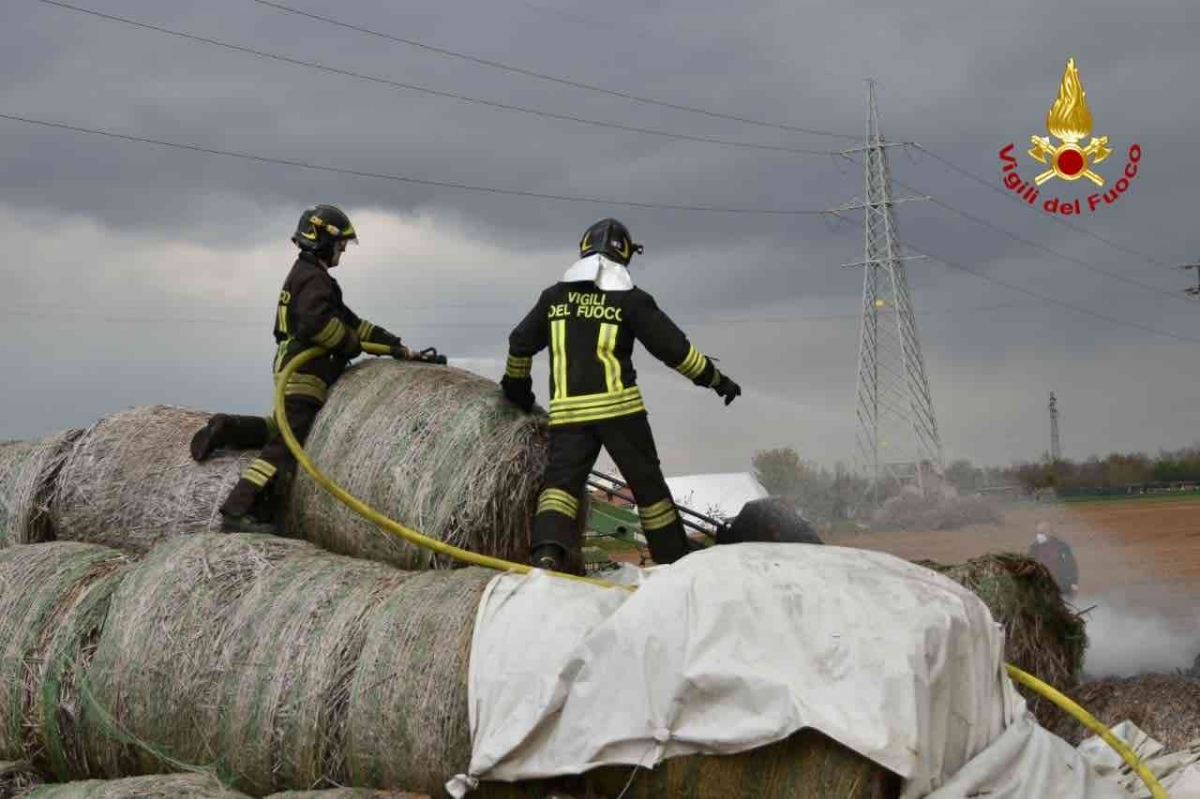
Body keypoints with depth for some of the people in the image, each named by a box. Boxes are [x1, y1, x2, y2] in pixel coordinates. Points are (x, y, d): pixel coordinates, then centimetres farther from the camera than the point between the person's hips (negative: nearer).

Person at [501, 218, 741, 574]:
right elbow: (673, 347, -1)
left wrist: (516, 387, 37)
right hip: (619, 407, -2)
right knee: (647, 483, 9)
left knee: (561, 481, -4)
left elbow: (520, 344, 19)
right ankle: (676, 559, 18)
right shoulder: (630, 299, 1)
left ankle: (548, 550, -30)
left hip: (567, 411, 2)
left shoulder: (554, 296, 12)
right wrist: (716, 379, 10)